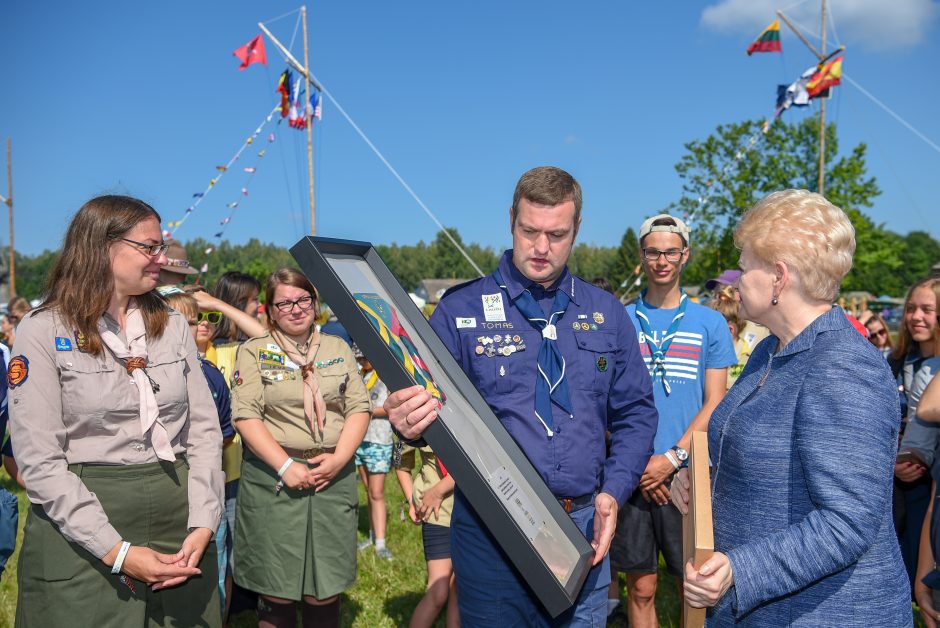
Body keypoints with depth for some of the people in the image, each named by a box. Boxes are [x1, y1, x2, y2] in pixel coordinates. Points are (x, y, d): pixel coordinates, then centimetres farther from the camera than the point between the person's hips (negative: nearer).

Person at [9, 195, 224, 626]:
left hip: (179, 530, 4)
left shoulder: (173, 326, 7)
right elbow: (40, 462, -11)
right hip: (82, 542, -4)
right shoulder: (42, 332, -6)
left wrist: (203, 525, -8)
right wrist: (117, 552, -16)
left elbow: (204, 430, 4)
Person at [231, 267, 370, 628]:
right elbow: (246, 415, -6)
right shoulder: (254, 352, 3)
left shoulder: (338, 348, 12)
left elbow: (359, 408, 7)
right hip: (274, 479, -2)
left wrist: (339, 458, -7)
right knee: (277, 594, 4)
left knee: (325, 592, 5)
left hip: (333, 478, 2)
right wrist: (286, 466, -14)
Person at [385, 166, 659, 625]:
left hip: (584, 525, 3)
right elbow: (429, 405, -6)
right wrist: (410, 422, -30)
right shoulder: (461, 310, -3)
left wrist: (613, 492, -3)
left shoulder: (606, 314, 7)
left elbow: (635, 413, 10)